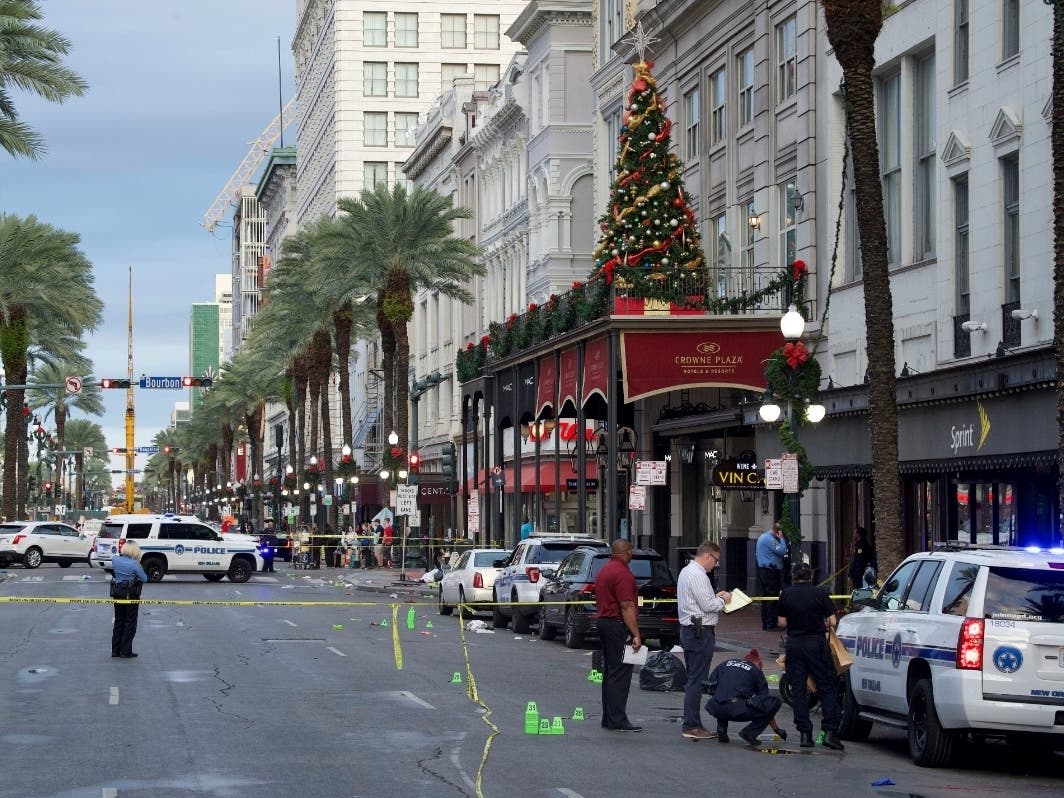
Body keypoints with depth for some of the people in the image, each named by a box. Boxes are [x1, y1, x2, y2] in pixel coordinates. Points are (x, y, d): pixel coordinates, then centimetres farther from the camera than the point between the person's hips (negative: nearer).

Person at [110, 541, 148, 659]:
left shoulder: (115, 559, -3)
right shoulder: (134, 564, -19)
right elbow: (144, 578, -10)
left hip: (117, 593, 5)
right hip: (131, 595, -5)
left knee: (118, 621, 16)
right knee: (130, 622, 6)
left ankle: (115, 650, 19)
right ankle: (126, 651, 6)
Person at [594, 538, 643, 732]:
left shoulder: (604, 570, 15)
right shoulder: (623, 573, -16)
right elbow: (627, 607, -21)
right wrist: (636, 635, -20)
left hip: (604, 621, 10)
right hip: (618, 625, -10)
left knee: (610, 672, 13)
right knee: (620, 673, -8)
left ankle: (609, 719, 15)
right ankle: (618, 720, -10)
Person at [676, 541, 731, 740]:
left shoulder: (686, 571, 16)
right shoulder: (697, 575, -16)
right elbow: (707, 605, -19)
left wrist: (715, 597, 13)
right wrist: (722, 600, -2)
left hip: (689, 630, 11)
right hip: (700, 632, -11)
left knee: (693, 679, 14)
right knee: (697, 680, -8)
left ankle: (692, 724, 17)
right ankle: (692, 726, -7)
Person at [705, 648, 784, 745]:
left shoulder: (725, 664, 26)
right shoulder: (756, 671, 18)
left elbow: (710, 686, 22)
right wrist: (776, 729, 29)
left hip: (717, 709, 5)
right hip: (740, 711, -5)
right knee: (776, 701, 8)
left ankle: (721, 729, 19)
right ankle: (750, 733, 2)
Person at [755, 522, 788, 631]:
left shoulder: (762, 537, 17)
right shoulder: (770, 539, -16)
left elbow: (756, 554, 26)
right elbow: (782, 550, -22)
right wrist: (781, 538, -11)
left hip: (761, 568, 10)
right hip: (771, 571, -10)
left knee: (765, 597, 12)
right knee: (773, 598, -8)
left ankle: (765, 624, 15)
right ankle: (771, 624, -10)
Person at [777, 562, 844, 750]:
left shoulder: (786, 594, 2)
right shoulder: (820, 593, -4)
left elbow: (782, 622, 5)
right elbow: (831, 621, -5)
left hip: (794, 643, 2)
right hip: (816, 643, -2)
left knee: (798, 689, 7)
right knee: (827, 687, 3)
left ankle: (805, 733, 4)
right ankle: (829, 731, -6)